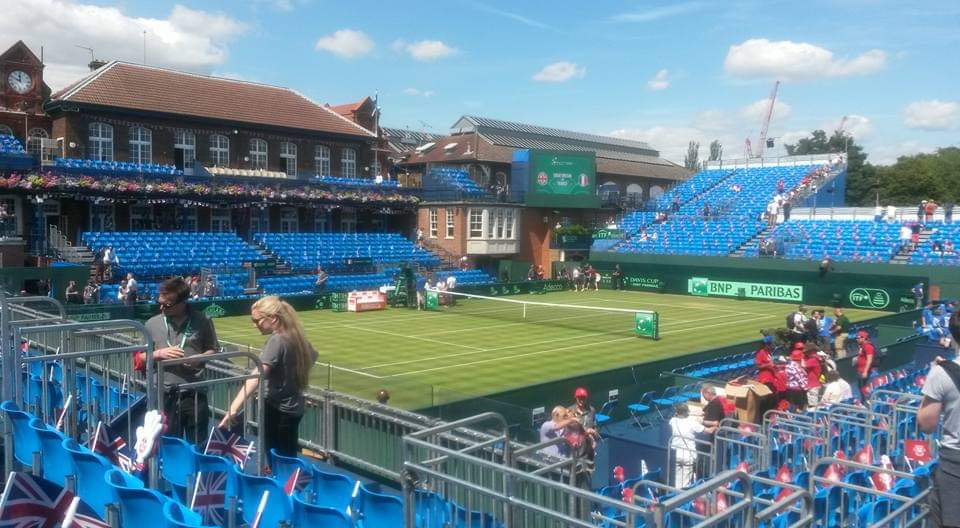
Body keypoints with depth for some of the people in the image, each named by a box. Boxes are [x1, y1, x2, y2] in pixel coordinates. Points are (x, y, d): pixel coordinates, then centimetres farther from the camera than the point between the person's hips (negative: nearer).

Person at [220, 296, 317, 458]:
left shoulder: (276, 340, -20)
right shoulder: (295, 337, 4)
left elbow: (256, 377, -32)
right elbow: (312, 356, 25)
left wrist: (233, 409, -39)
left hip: (277, 409, -9)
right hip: (293, 407, 9)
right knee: (287, 460, 15)